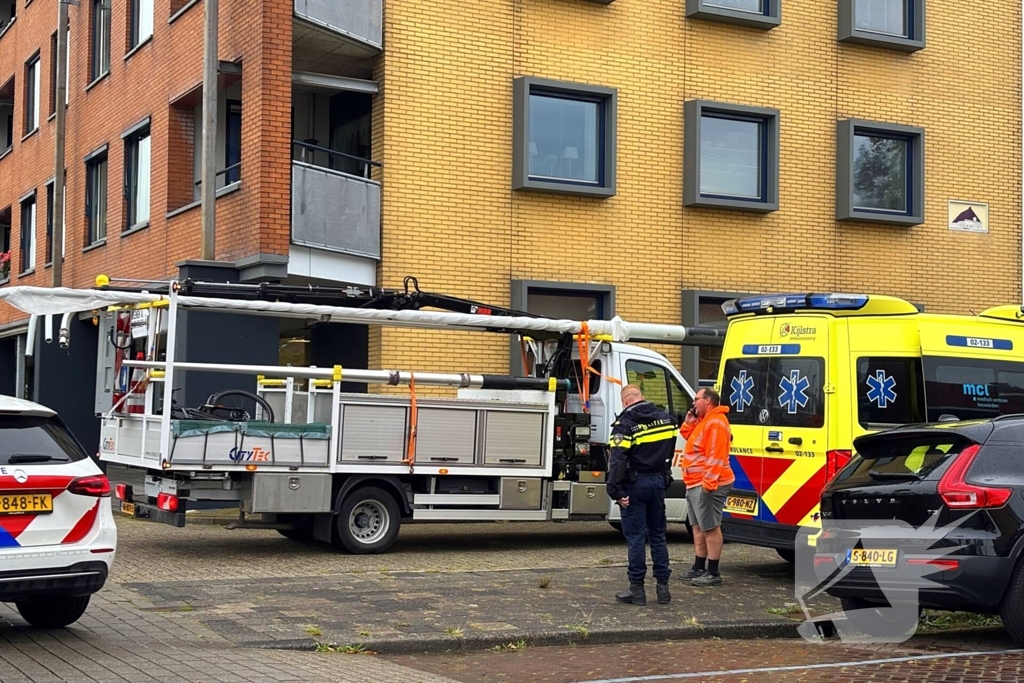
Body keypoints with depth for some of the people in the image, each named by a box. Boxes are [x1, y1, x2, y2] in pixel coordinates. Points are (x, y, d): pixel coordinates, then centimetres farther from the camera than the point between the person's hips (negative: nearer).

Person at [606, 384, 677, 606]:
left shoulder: (626, 424, -14)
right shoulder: (665, 419, 6)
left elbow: (617, 460, -21)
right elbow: (669, 451, 12)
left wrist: (616, 491, -20)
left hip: (635, 484, -6)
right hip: (659, 481, 6)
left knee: (635, 536, 0)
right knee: (658, 534, 14)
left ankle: (637, 589, 3)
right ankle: (663, 586, 15)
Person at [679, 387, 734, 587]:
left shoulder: (715, 423, -16)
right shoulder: (704, 421, 19)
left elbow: (715, 457, -23)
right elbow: (689, 437, 29)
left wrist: (708, 482, -27)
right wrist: (689, 422, 13)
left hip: (708, 484, -11)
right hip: (696, 484, 11)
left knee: (710, 527, -8)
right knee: (698, 527, 15)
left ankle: (713, 573, -6)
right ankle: (699, 568, 23)